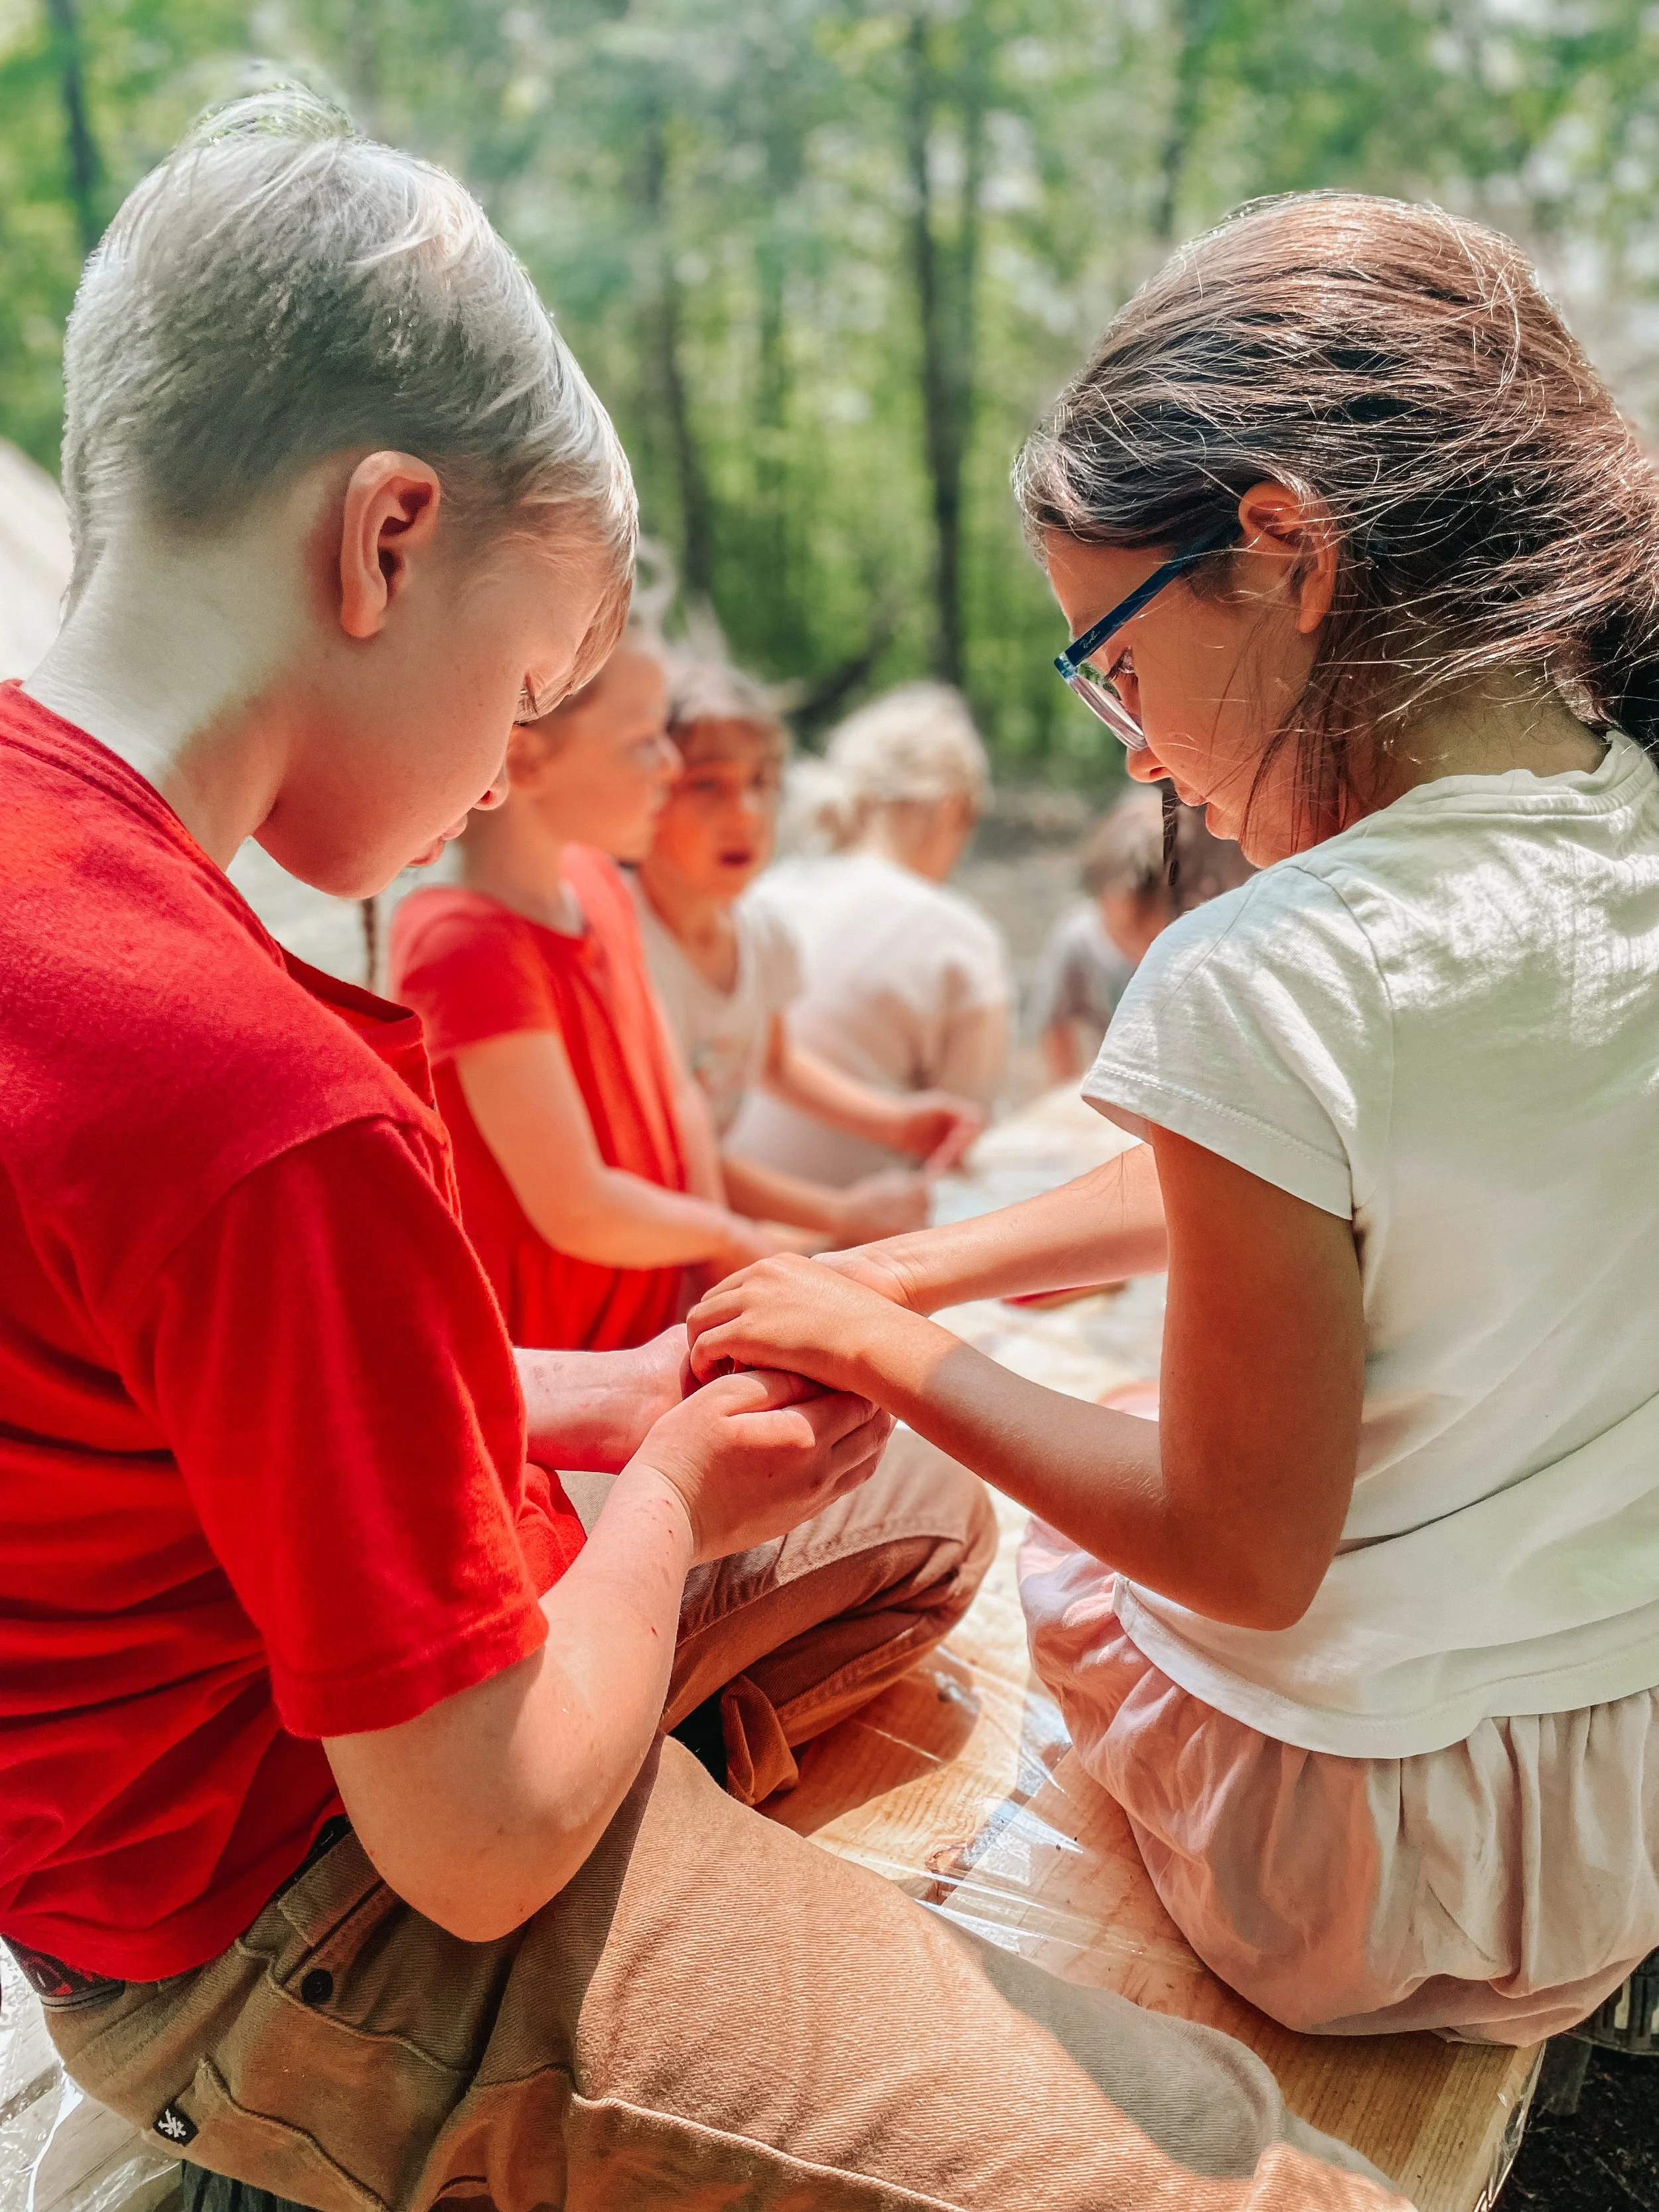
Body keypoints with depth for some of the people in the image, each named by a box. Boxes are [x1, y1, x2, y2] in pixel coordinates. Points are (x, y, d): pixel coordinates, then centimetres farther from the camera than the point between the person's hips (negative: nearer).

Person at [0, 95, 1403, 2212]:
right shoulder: (259, 1099, -34)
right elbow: (487, 1846, -24)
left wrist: (600, 1396, 3)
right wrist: (665, 1492, -6)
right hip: (308, 1959, -9)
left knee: (916, 1501, 23)